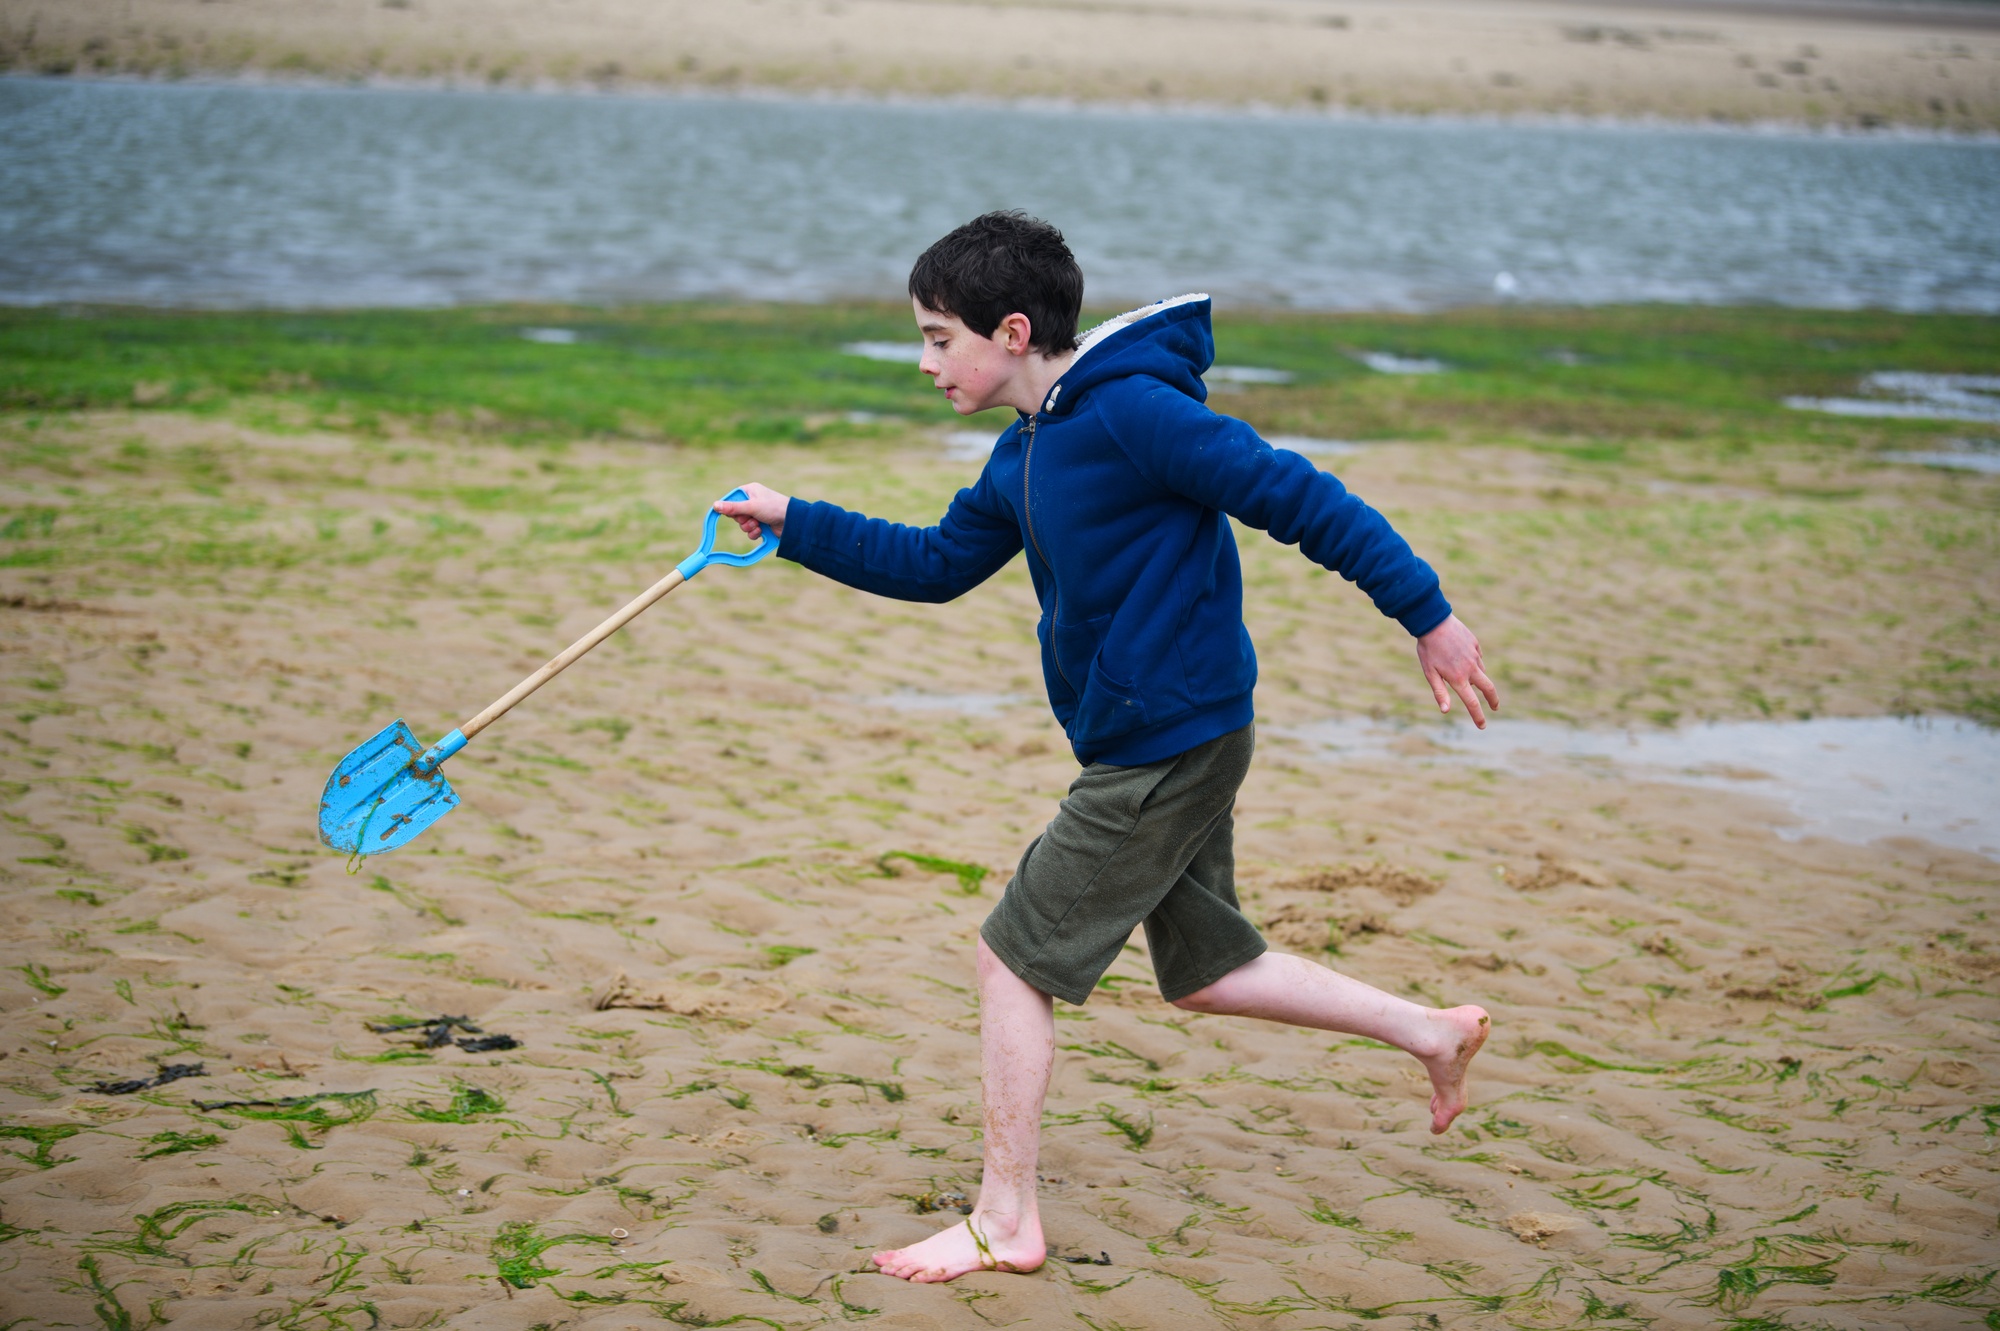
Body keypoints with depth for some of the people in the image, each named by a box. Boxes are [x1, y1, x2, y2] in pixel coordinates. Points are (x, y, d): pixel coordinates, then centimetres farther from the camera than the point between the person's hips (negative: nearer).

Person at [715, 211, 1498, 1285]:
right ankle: (1433, 1033, 30)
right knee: (1205, 972, 19)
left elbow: (1299, 499, -19)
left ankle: (1004, 1223, 5)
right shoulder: (1027, 453, 10)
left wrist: (1426, 612, -17)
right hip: (1174, 750, 10)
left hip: (1170, 747, -10)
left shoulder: (1132, 411, -19)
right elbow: (938, 562, 22)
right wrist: (794, 525, 16)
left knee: (1014, 956, -4)